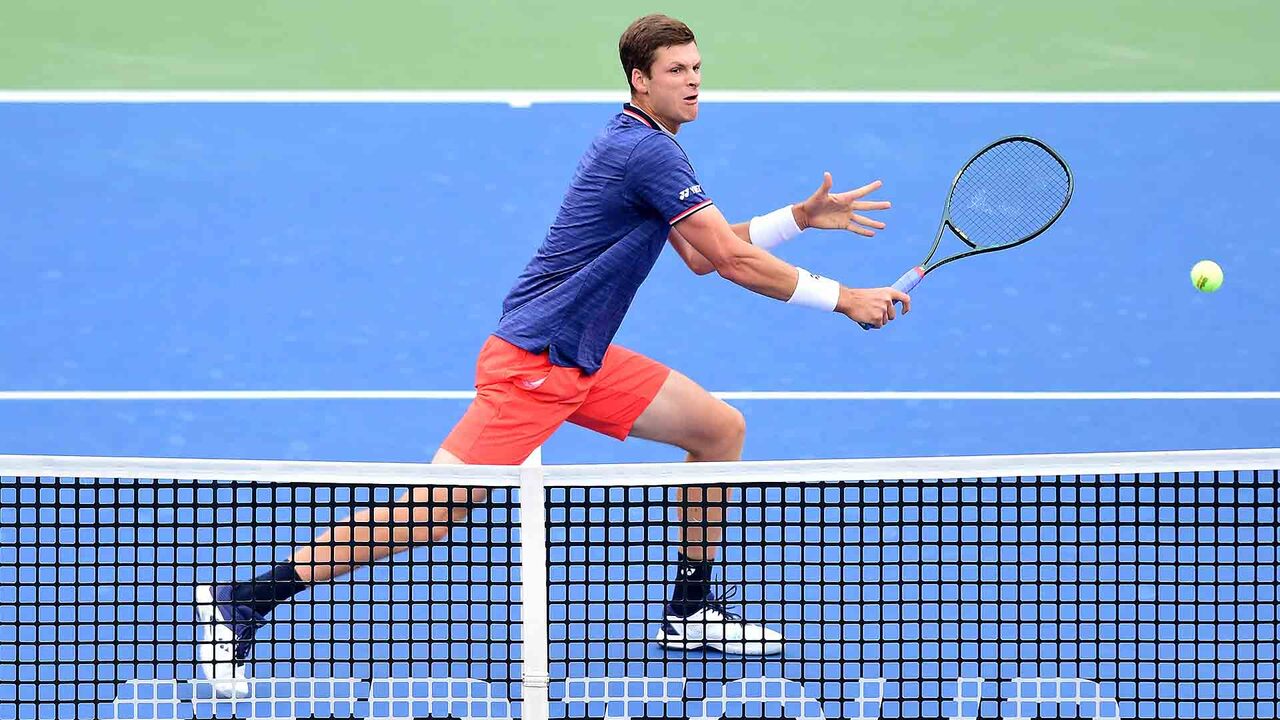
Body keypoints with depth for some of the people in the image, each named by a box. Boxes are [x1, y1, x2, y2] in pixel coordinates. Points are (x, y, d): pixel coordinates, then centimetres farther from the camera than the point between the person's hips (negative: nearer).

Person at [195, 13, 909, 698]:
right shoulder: (648, 152, -18)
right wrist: (844, 300, -9)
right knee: (433, 512, -15)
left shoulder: (644, 144, 14)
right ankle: (243, 602, -11)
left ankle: (691, 611, 22)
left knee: (721, 427, 12)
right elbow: (734, 261, -17)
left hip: (582, 361, 11)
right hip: (530, 364, -11)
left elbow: (705, 253, 22)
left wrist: (803, 217, 15)